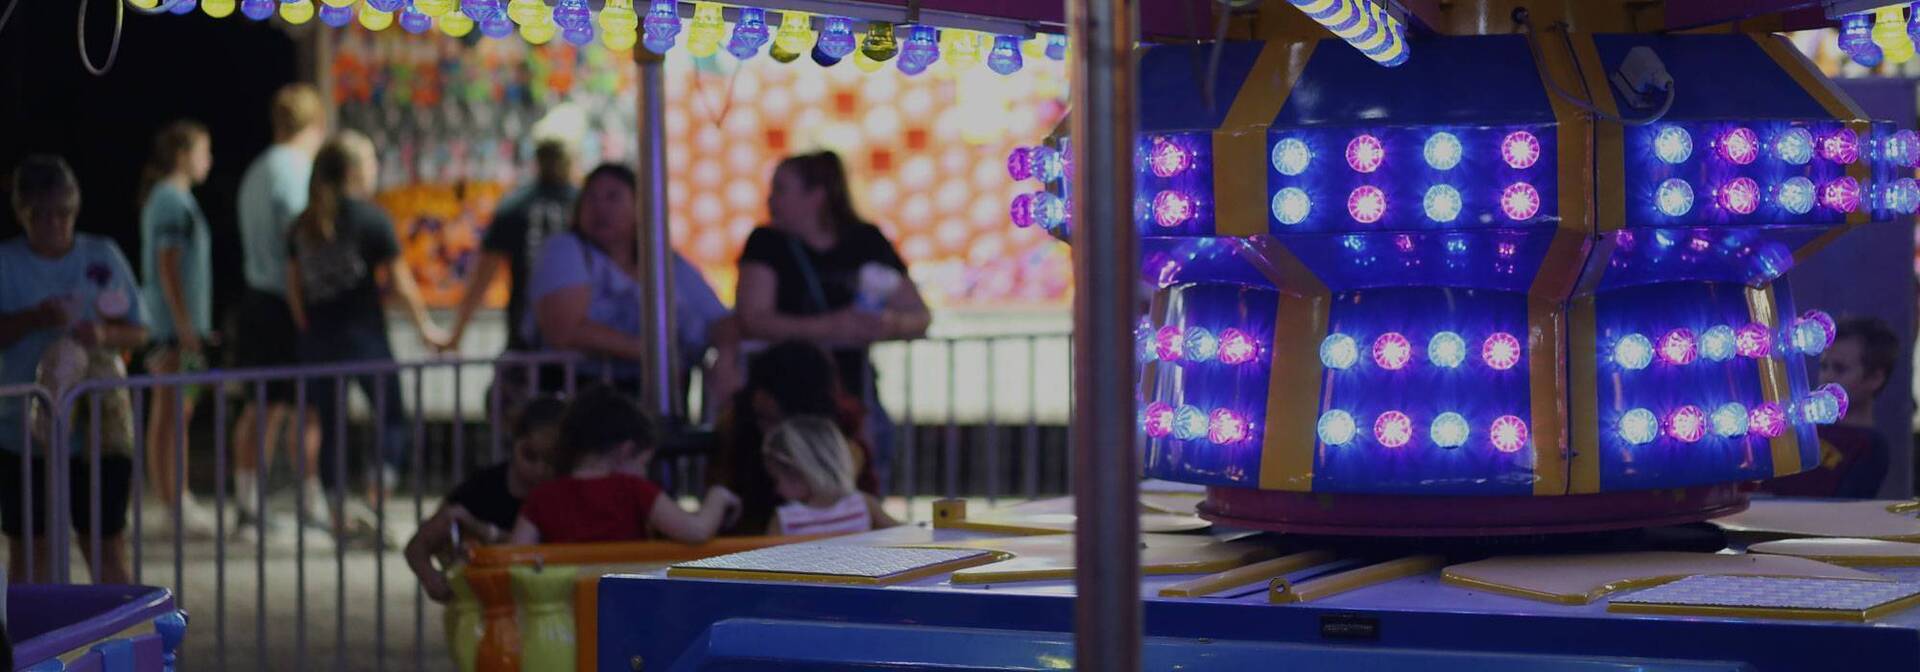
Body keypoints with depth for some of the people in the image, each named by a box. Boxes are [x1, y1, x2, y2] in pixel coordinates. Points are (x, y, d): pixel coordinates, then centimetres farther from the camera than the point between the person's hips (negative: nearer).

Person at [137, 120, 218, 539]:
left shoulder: (167, 198, 17)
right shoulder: (173, 201, -13)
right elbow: (168, 267, -18)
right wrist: (184, 325, -20)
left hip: (177, 326, 10)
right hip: (175, 323, -10)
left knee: (178, 411, 12)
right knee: (170, 412, -7)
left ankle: (179, 503, 18)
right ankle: (173, 506, -6)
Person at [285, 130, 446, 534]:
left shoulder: (304, 225, 7)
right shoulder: (371, 219, -8)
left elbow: (293, 288, 9)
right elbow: (400, 284, -5)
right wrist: (425, 327, 5)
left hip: (317, 338, 5)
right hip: (364, 336, -5)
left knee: (330, 426, 10)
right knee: (392, 420, 4)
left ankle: (338, 516, 10)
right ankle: (374, 506, -12)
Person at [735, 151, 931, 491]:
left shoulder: (867, 242, 9)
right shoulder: (768, 243, 3)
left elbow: (920, 316, 9)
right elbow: (752, 320, -10)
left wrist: (892, 325, -15)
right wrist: (830, 327, -20)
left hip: (853, 393, 2)